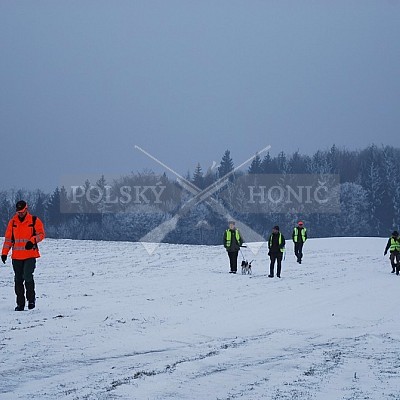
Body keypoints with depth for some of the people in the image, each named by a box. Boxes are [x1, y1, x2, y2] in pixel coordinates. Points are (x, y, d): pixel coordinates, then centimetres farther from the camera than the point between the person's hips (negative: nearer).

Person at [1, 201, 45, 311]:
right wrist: (4, 253, 7)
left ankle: (31, 299, -2)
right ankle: (20, 303, 12)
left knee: (28, 276, -17)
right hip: (16, 256, 4)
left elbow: (41, 234, -1)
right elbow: (8, 238, 13)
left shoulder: (34, 221, 1)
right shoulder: (13, 222, 9)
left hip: (30, 255, -4)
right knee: (18, 280, 5)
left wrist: (32, 240, -19)